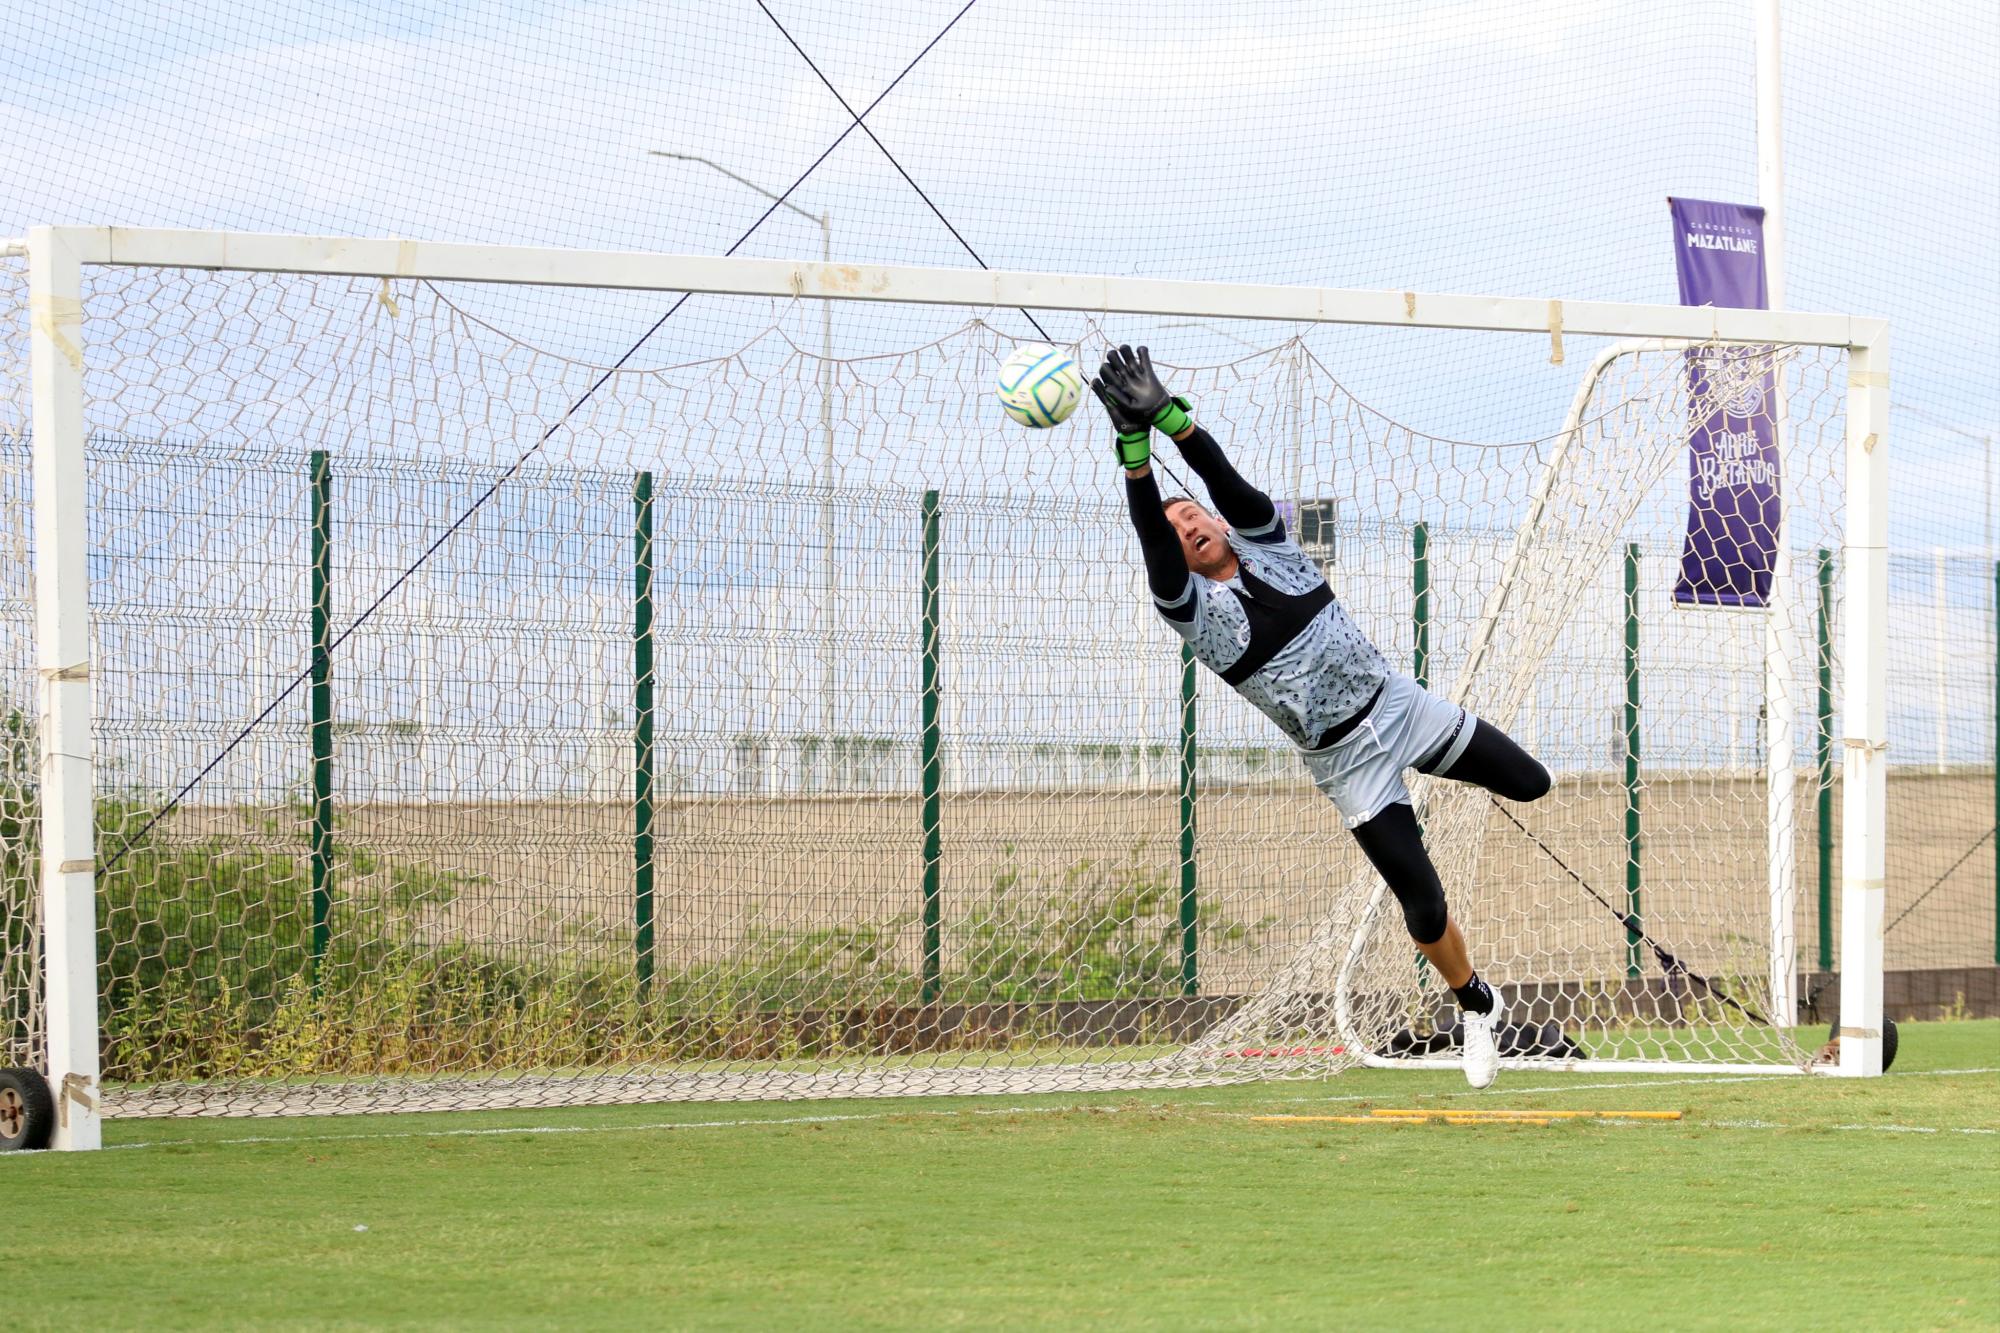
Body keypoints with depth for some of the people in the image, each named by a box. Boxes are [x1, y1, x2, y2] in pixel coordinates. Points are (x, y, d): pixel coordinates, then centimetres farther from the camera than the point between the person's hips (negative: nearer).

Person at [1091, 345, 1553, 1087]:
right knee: (1422, 905, -7)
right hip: (1347, 766, -3)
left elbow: (1222, 476, -18)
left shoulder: (1264, 540, 0)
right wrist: (1133, 444, -44)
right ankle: (1478, 1007, 18)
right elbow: (1152, 537, -30)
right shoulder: (1192, 608, -11)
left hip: (1401, 705, 3)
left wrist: (1166, 413, -34)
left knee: (1528, 783, 4)